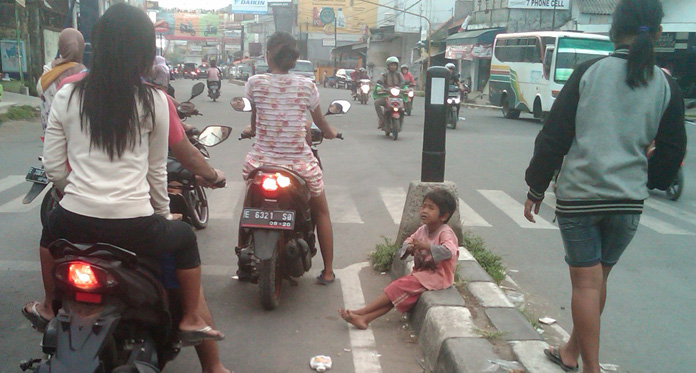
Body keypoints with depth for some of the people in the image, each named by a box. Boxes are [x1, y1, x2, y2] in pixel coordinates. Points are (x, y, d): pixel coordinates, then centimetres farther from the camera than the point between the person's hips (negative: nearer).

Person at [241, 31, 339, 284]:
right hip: (299, 162, -1)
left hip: (261, 158, 1)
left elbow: (254, 122, 9)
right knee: (321, 213, 21)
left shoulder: (255, 83, -4)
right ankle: (328, 271, 24)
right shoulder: (306, 86, -5)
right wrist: (330, 133, 33)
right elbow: (321, 122, 10)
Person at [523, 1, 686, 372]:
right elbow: (672, 151, 8)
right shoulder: (665, 86, 2)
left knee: (586, 281, 3)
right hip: (628, 200, 3)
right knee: (598, 278, 17)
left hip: (578, 195, -3)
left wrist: (536, 189, 2)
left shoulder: (589, 72, -5)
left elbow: (554, 136, -6)